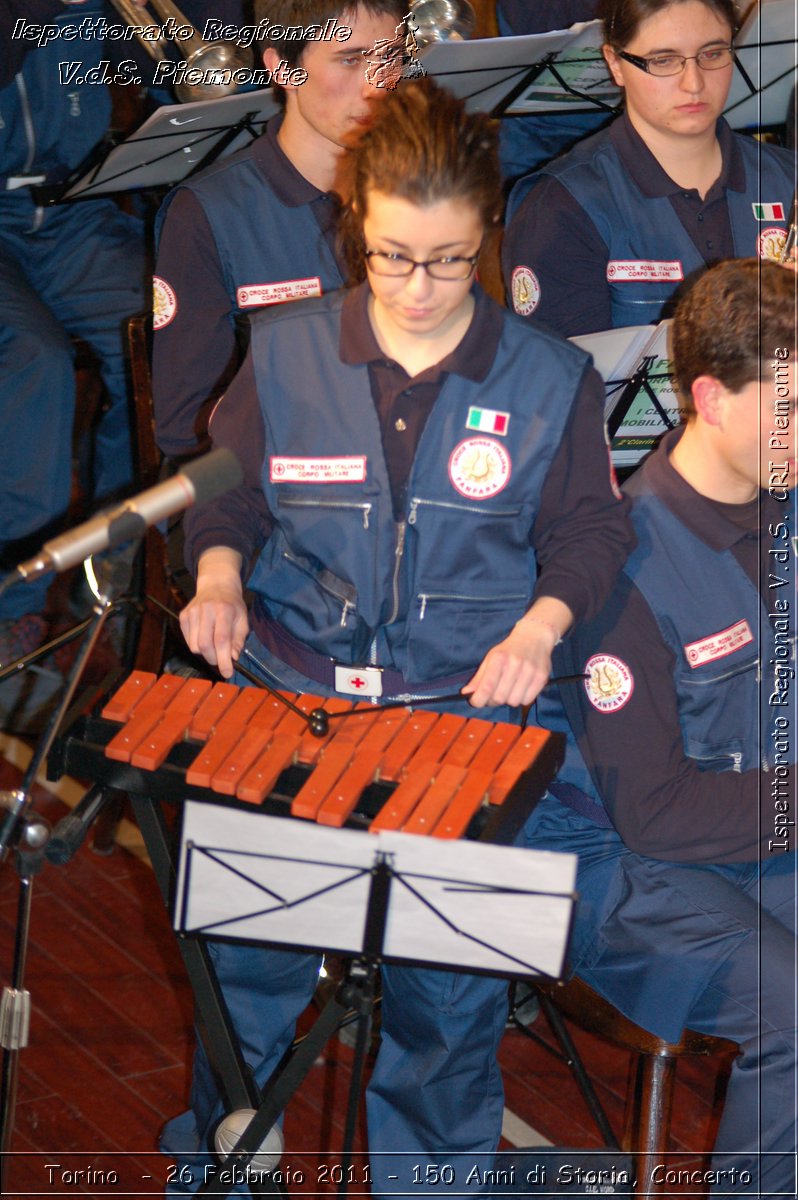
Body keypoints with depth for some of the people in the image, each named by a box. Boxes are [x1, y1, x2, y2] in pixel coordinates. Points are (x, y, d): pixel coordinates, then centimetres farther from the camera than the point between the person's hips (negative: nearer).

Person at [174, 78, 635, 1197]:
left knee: (449, 990, -9)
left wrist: (539, 626, -9)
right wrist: (218, 574, -4)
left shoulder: (548, 379, 3)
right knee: (244, 952, -7)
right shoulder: (286, 351, 5)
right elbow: (226, 493, 16)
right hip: (288, 688, 1)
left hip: (464, 700, -1)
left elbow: (588, 529, 10)